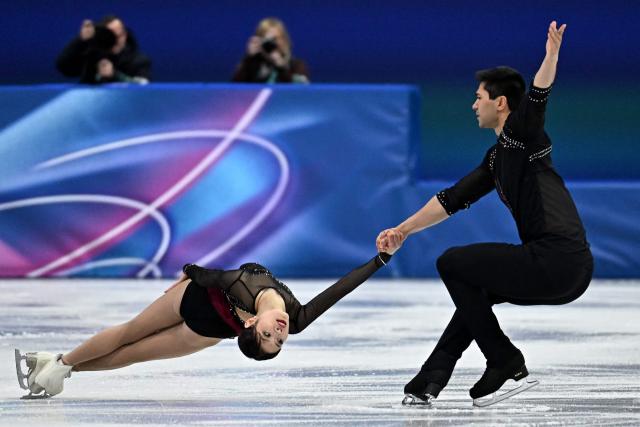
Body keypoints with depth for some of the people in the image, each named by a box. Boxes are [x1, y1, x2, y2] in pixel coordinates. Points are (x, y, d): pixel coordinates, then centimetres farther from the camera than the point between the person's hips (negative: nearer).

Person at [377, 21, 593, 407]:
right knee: (475, 287, 28)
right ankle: (430, 383, 26)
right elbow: (453, 200, 31)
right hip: (573, 273, 10)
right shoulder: (497, 158, 24)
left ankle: (507, 367, 2)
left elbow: (538, 95, -25)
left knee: (452, 264, 4)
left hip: (556, 259, -10)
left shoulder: (522, 133, -3)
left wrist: (551, 56, -44)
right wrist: (403, 231, 32)